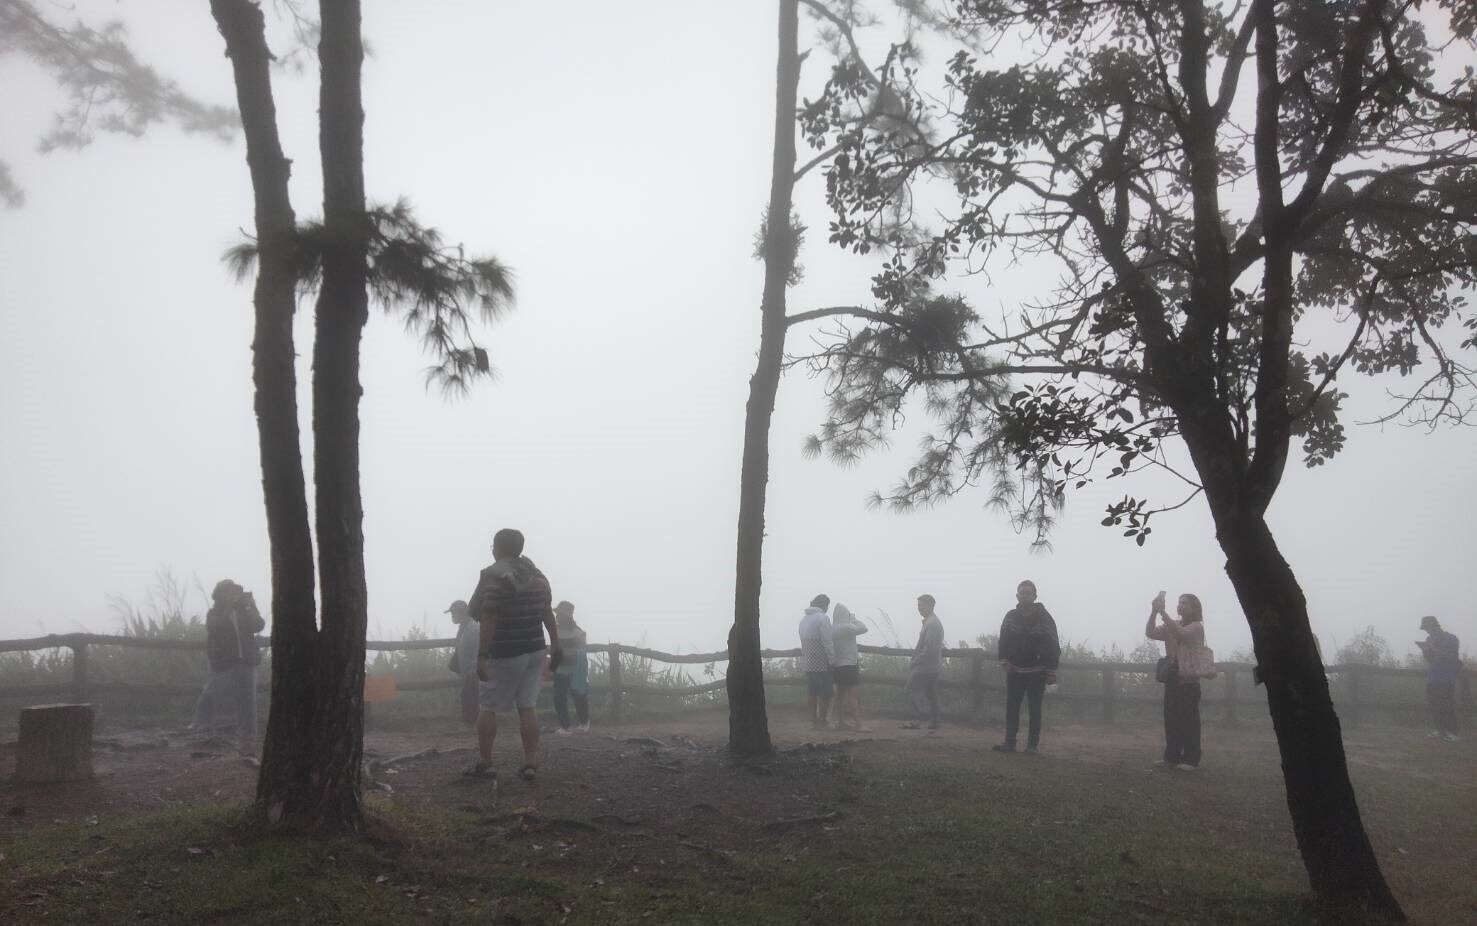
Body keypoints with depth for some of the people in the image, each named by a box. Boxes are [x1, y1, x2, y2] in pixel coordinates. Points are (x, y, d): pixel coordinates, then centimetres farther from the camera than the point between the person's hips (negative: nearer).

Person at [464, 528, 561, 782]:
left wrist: (482, 655, -21)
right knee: (527, 706, 8)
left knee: (487, 707, 6)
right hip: (534, 651, 7)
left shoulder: (495, 576, -15)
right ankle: (530, 764, 5)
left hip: (504, 655, -6)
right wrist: (555, 644, 16)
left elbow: (489, 619, -21)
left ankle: (484, 764, 11)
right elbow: (547, 612, 11)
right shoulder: (536, 575, 9)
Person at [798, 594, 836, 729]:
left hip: (807, 663, 7)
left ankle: (814, 721, 14)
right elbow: (827, 642, -16)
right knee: (825, 693, 1)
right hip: (821, 664, -7)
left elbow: (804, 641, 12)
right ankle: (822, 722, 1)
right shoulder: (822, 618, -12)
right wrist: (832, 660, -11)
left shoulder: (804, 619, 12)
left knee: (812, 693, 12)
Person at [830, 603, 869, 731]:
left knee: (841, 695, 13)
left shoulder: (832, 629, 4)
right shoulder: (847, 627, -16)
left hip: (836, 666, 7)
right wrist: (854, 618, 5)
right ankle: (856, 724, -5)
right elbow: (863, 628, -5)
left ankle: (841, 722, 17)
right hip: (849, 666, -7)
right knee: (854, 696, -4)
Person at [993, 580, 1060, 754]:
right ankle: (1009, 742, 6)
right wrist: (1004, 660, -7)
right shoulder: (1011, 616, 6)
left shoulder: (1044, 617, -5)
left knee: (1035, 709, 2)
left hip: (1036, 672, -3)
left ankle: (1033, 744, 6)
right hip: (1015, 671, 3)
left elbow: (1053, 645, -6)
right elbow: (1003, 640, 9)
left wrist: (1051, 671, -10)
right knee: (1011, 707, 2)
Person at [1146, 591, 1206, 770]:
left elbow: (1180, 633, -24)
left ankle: (1191, 759, -1)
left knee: (1189, 720, -5)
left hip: (1189, 680, -6)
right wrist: (1154, 611, -11)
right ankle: (1172, 757, 11)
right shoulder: (1171, 626, 15)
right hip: (1172, 679, 6)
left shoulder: (1196, 627, -4)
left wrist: (1162, 611, -26)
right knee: (1171, 719, 6)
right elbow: (1150, 633, 2)